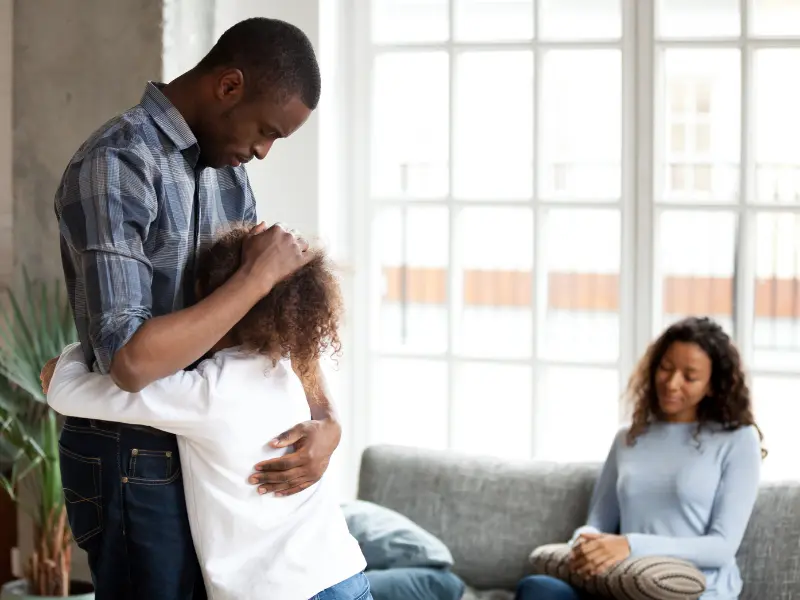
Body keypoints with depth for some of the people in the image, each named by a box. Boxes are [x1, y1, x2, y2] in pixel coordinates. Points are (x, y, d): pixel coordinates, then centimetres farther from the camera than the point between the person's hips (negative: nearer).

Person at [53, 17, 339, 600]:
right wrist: (260, 274, -23)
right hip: (136, 465, -8)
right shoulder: (116, 166, -20)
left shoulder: (229, 173, 7)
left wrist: (326, 418, -8)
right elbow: (130, 359, -31)